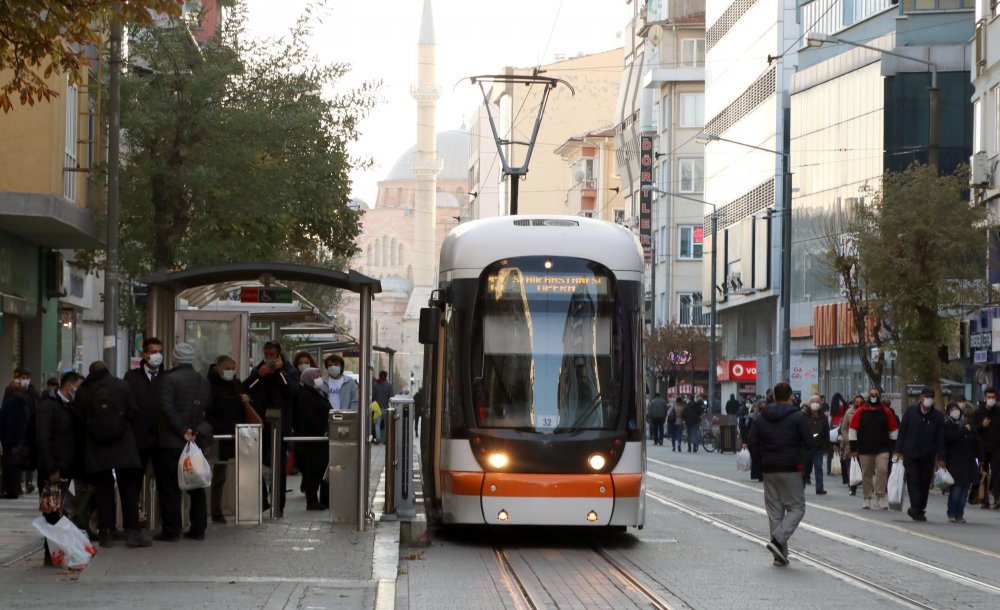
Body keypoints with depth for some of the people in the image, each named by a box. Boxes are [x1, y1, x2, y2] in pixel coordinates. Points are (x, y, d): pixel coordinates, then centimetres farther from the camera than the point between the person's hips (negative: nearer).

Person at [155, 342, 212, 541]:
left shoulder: (170, 379, -11)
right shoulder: (204, 382, 9)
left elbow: (167, 408, -18)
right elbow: (207, 408, 13)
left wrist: (182, 432, -16)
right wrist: (193, 430, 13)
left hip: (172, 442, -6)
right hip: (197, 442, 6)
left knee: (169, 487, -1)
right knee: (196, 486, 12)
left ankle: (171, 531, -2)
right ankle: (198, 529, 14)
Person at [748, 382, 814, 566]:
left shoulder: (761, 418, 6)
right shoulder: (798, 417, -7)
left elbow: (753, 446, 3)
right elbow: (810, 444, -10)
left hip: (769, 471, 5)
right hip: (791, 469, -5)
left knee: (775, 511, 9)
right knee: (796, 508, 3)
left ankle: (780, 554, 6)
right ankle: (778, 540, -17)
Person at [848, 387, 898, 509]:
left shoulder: (886, 412, 5)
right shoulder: (860, 412, 3)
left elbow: (893, 430, 12)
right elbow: (852, 429, 5)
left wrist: (893, 447, 9)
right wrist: (853, 447, 1)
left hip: (882, 449, -1)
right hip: (865, 450, 1)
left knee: (882, 471, -15)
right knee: (866, 475, 6)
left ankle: (880, 498, -10)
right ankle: (867, 500, 15)